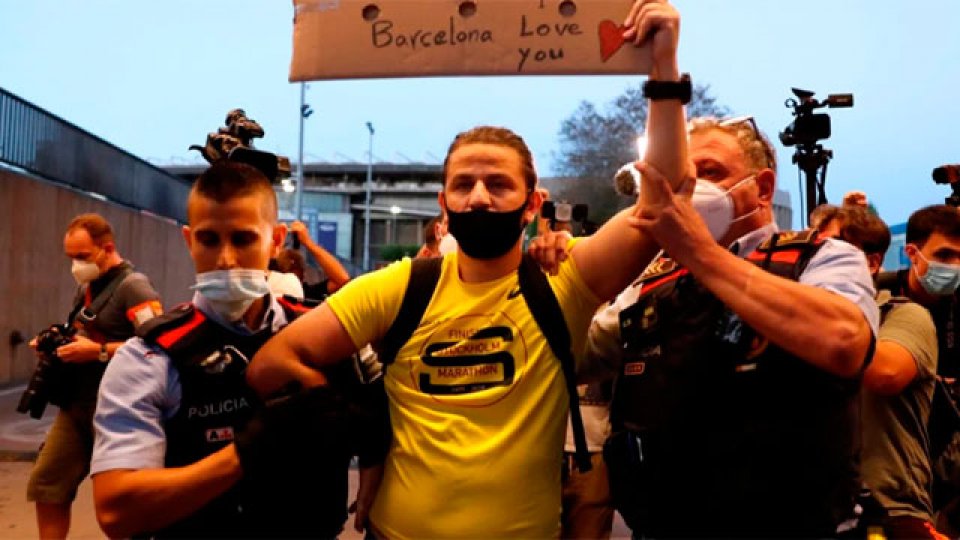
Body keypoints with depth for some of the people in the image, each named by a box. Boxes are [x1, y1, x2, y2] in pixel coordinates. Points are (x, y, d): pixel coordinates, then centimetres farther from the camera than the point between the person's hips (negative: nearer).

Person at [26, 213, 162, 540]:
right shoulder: (87, 288, 13)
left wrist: (99, 352, -25)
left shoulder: (133, 285, -15)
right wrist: (56, 343, 5)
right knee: (47, 483, 13)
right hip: (75, 403, 9)